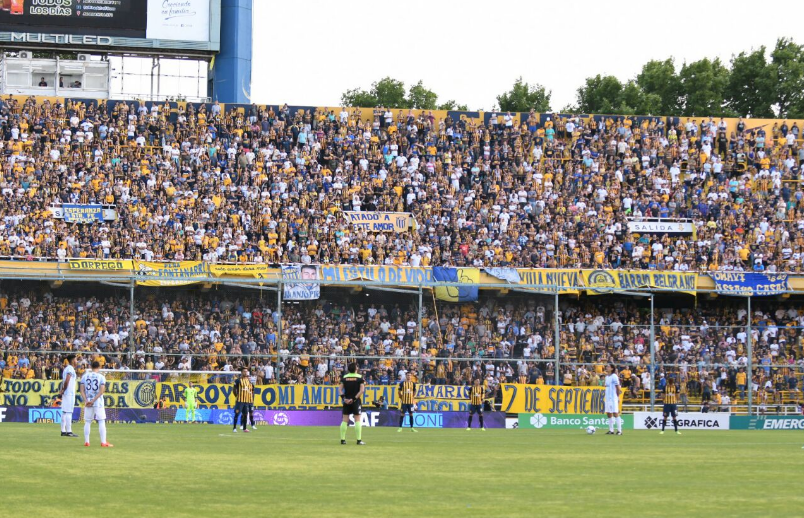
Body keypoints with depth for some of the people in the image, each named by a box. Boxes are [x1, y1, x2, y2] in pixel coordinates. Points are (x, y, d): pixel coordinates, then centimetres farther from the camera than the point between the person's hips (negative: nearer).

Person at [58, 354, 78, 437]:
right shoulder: (71, 369, -12)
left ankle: (63, 431, 11)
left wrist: (62, 390, 4)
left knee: (64, 412, 10)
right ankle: (69, 431, -11)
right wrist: (63, 390, -12)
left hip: (65, 393, 9)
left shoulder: (66, 368, 18)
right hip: (70, 393, -9)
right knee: (69, 412, -9)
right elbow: (67, 380, -22)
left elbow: (64, 381, 14)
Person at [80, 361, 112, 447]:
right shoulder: (101, 377, -4)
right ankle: (103, 442, -7)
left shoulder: (85, 376, 4)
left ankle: (86, 441, 9)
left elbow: (82, 390, -2)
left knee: (87, 422, 11)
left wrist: (86, 401, -9)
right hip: (98, 402, -3)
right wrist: (93, 400, -12)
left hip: (88, 402, 3)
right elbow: (102, 391, -12)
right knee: (101, 422, 0)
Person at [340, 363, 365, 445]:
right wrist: (354, 398, -12)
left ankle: (342, 439, 6)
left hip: (346, 401, 3)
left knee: (345, 420, 7)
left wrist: (343, 398, -8)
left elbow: (341, 389, -2)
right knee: (357, 420, 0)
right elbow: (361, 390, -12)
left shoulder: (344, 378, 5)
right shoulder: (360, 378, -4)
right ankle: (359, 440, -5)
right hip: (356, 401, -3)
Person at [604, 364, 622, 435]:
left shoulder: (614, 376, -8)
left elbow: (617, 387, -10)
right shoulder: (607, 377, 15)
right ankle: (611, 430, 12)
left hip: (613, 398, -8)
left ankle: (619, 430, -8)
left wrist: (618, 397, -11)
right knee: (608, 414, 8)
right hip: (608, 397, 8)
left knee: (615, 413, -9)